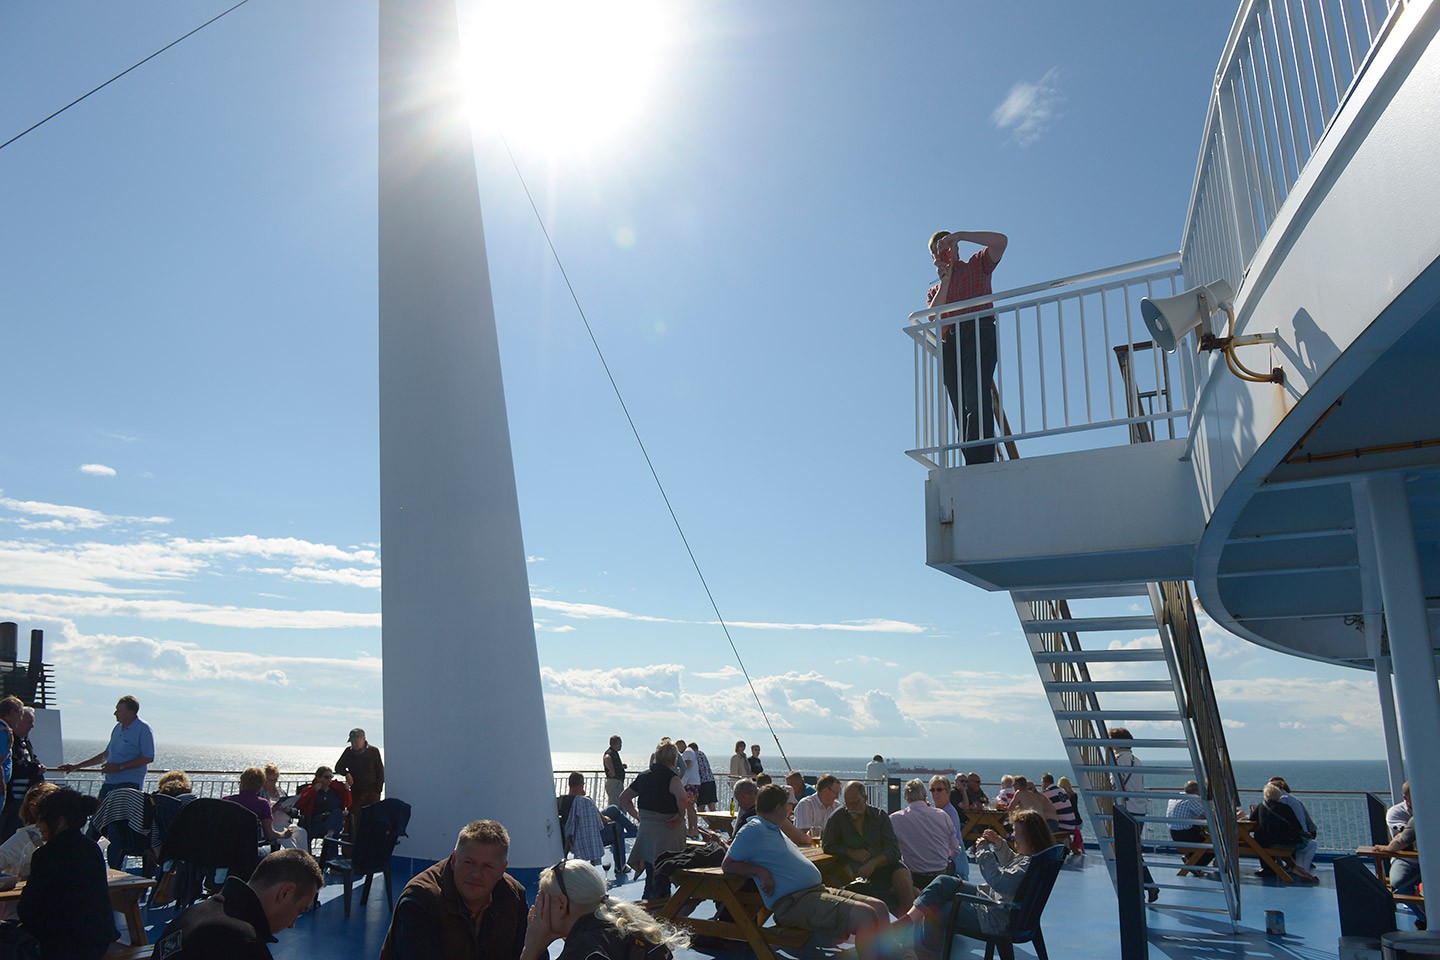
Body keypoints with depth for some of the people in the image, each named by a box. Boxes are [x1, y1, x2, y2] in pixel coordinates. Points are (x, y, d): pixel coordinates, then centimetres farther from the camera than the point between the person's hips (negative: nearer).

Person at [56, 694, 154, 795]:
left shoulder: (143, 729, -11)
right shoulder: (118, 727, 16)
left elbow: (149, 758, -16)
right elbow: (106, 754, 27)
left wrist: (119, 767, -17)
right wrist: (76, 766, 28)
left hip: (128, 784, -8)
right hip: (110, 782, 8)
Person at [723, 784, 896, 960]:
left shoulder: (774, 829, 23)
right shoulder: (753, 830, -5)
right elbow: (727, 865, -8)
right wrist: (760, 871, -17)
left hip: (817, 890, 10)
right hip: (793, 902, -10)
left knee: (879, 906, -1)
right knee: (865, 915, -26)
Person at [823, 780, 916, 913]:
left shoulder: (879, 815, 7)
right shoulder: (839, 818, 6)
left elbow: (894, 848, -2)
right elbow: (827, 846, 7)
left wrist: (873, 863, -18)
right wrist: (851, 852, -8)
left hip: (885, 863, 2)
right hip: (859, 870, -2)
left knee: (902, 879, -30)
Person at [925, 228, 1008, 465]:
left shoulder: (976, 266, 23)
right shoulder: (935, 290, 31)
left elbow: (1001, 241, 4)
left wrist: (959, 235, 4)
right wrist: (945, 279, 5)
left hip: (978, 332, -5)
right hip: (949, 343, 5)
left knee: (977, 397, -24)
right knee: (960, 407, -7)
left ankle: (981, 460, -35)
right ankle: (973, 465, -13)